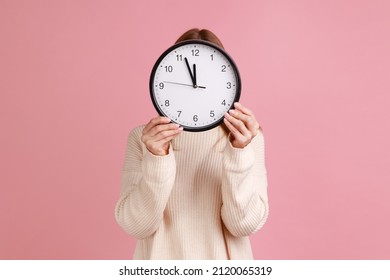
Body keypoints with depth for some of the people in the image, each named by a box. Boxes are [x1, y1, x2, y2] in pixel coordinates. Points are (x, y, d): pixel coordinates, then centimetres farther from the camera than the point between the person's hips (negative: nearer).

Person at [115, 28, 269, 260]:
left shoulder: (247, 137, -9)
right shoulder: (143, 137, -7)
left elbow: (245, 224, -16)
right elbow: (136, 226, -14)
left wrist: (239, 152, -27)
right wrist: (156, 159, -27)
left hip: (222, 259, 0)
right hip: (161, 264, 1)